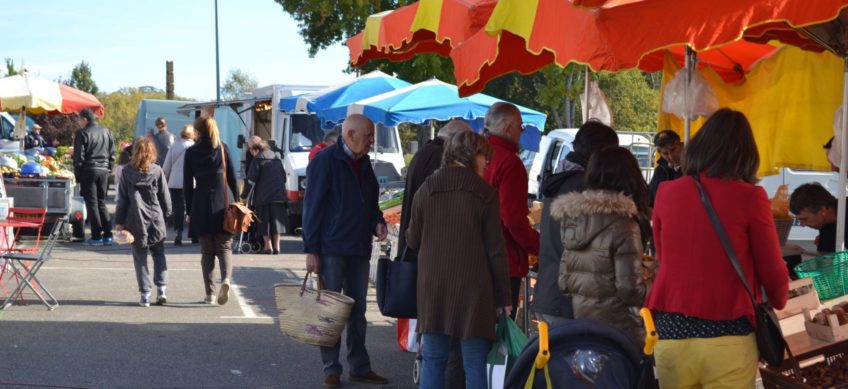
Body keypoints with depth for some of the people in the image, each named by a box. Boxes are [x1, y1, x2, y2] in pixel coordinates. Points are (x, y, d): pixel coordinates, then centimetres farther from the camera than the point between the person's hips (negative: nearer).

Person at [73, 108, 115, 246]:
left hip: (88, 171, -5)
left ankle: (97, 236, -1)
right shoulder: (106, 132, 10)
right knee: (101, 203, 13)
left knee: (92, 204, 0)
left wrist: (77, 175, -2)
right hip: (104, 170, 5)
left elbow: (79, 157, -9)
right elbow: (112, 154, 12)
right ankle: (107, 235, 8)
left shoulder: (82, 133, -8)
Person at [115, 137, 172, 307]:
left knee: (140, 258, 7)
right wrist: (166, 215, 15)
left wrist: (119, 222, 6)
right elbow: (165, 198, 2)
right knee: (159, 254, 14)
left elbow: (122, 199, 0)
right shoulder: (157, 171, -4)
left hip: (136, 221, 0)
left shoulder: (127, 172, -3)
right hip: (156, 220, 0)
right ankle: (161, 289, 2)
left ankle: (145, 294, 5)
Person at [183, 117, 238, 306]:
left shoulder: (191, 152, 0)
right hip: (223, 204, 1)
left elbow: (187, 184, 1)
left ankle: (210, 293, 7)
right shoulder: (223, 148, 3)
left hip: (201, 206, 0)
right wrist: (235, 203, 11)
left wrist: (189, 210, 7)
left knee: (207, 251, 9)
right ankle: (226, 279, -20)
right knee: (224, 247, 7)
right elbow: (233, 178, 4)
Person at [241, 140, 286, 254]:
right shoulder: (277, 159, 18)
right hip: (279, 195, 5)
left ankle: (268, 246, -2)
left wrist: (243, 195, -5)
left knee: (265, 220, 1)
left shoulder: (258, 159, -2)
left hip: (264, 196, -5)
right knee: (277, 220, 7)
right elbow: (284, 177, 21)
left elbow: (251, 180, -8)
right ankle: (276, 246, 4)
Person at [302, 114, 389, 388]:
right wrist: (311, 250, -14)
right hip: (332, 249, -7)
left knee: (357, 311, 12)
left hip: (359, 250, 7)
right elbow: (312, 207, -11)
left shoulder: (364, 163, 12)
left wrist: (377, 223, 0)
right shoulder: (325, 161, -10)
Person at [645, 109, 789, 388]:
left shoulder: (666, 192, 1)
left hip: (669, 333, 3)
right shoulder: (749, 197, -8)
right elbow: (772, 272, 0)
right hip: (727, 339, -3)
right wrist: (779, 302, 22)